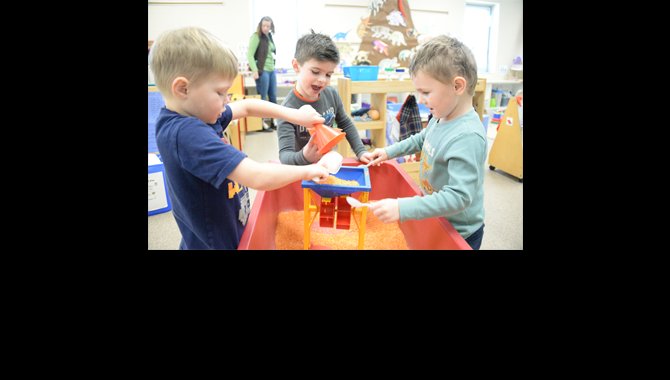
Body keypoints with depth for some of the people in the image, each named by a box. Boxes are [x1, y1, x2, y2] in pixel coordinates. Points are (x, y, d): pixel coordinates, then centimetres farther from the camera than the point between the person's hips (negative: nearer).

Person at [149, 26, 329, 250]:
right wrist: (306, 171, -21)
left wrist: (293, 115, 2)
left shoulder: (197, 114, -3)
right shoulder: (187, 133, -31)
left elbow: (246, 107, 11)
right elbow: (258, 178, -36)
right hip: (215, 243, -9)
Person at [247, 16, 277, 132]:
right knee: (262, 98, -2)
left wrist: (273, 56, 9)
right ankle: (261, 124, 5)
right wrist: (254, 70, -22)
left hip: (271, 70, 8)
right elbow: (250, 55, -15)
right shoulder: (256, 36, -9)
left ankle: (273, 122, 20)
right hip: (262, 71, -8)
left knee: (273, 97, 10)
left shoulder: (269, 36, 13)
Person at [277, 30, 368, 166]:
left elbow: (346, 124, 14)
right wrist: (303, 157, -45)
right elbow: (284, 155, -24)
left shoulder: (331, 94, -3)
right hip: (302, 170, -2)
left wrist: (361, 152, 6)